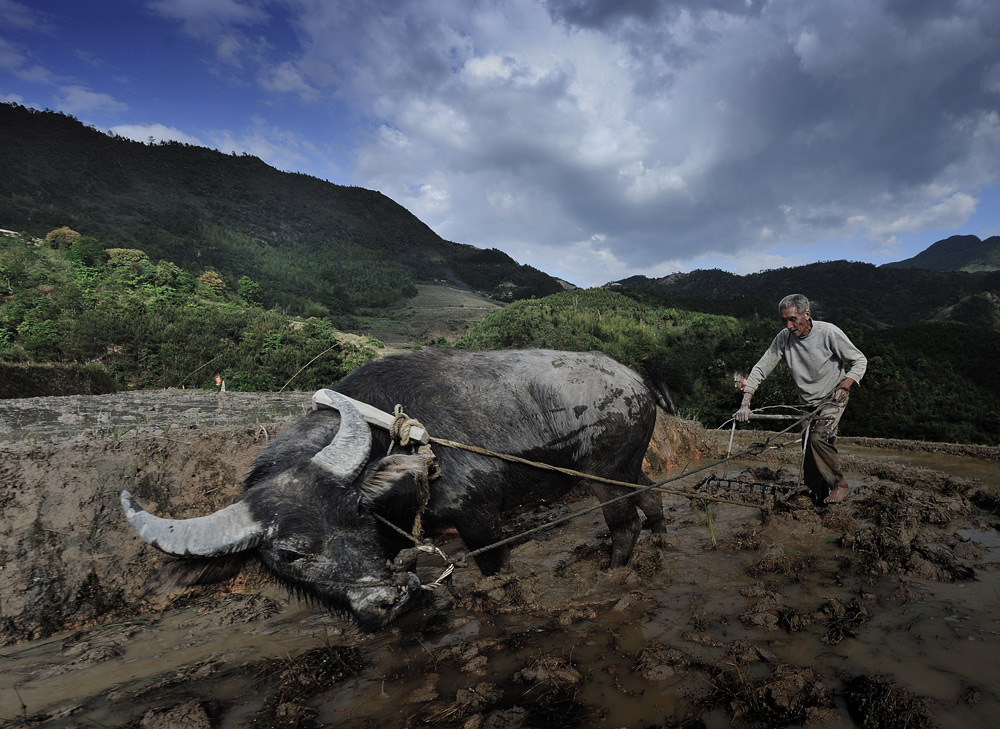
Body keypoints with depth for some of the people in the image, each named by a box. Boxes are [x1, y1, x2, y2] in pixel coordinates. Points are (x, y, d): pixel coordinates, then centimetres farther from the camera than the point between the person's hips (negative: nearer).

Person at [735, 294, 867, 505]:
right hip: (807, 402, 4)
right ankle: (819, 492, 20)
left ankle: (840, 484, -4)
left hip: (833, 398, -4)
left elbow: (859, 361, -9)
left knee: (818, 437, -23)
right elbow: (761, 368, -8)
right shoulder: (784, 338, -11)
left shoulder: (829, 333, -20)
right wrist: (745, 403, -15)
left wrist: (844, 386, -23)